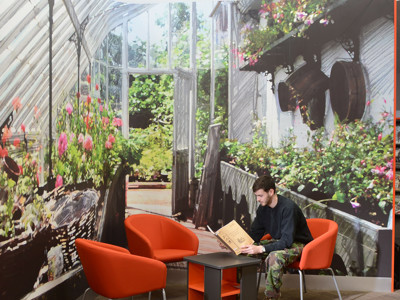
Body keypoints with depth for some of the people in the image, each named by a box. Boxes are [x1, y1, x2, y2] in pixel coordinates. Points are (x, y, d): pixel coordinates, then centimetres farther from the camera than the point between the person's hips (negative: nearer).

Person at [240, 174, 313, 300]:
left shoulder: (288, 207, -26)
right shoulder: (263, 209, -2)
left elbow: (287, 241, -30)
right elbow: (254, 235, 3)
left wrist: (261, 249, -40)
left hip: (298, 244, -7)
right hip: (278, 242, 7)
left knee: (274, 256, -37)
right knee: (246, 251, -13)